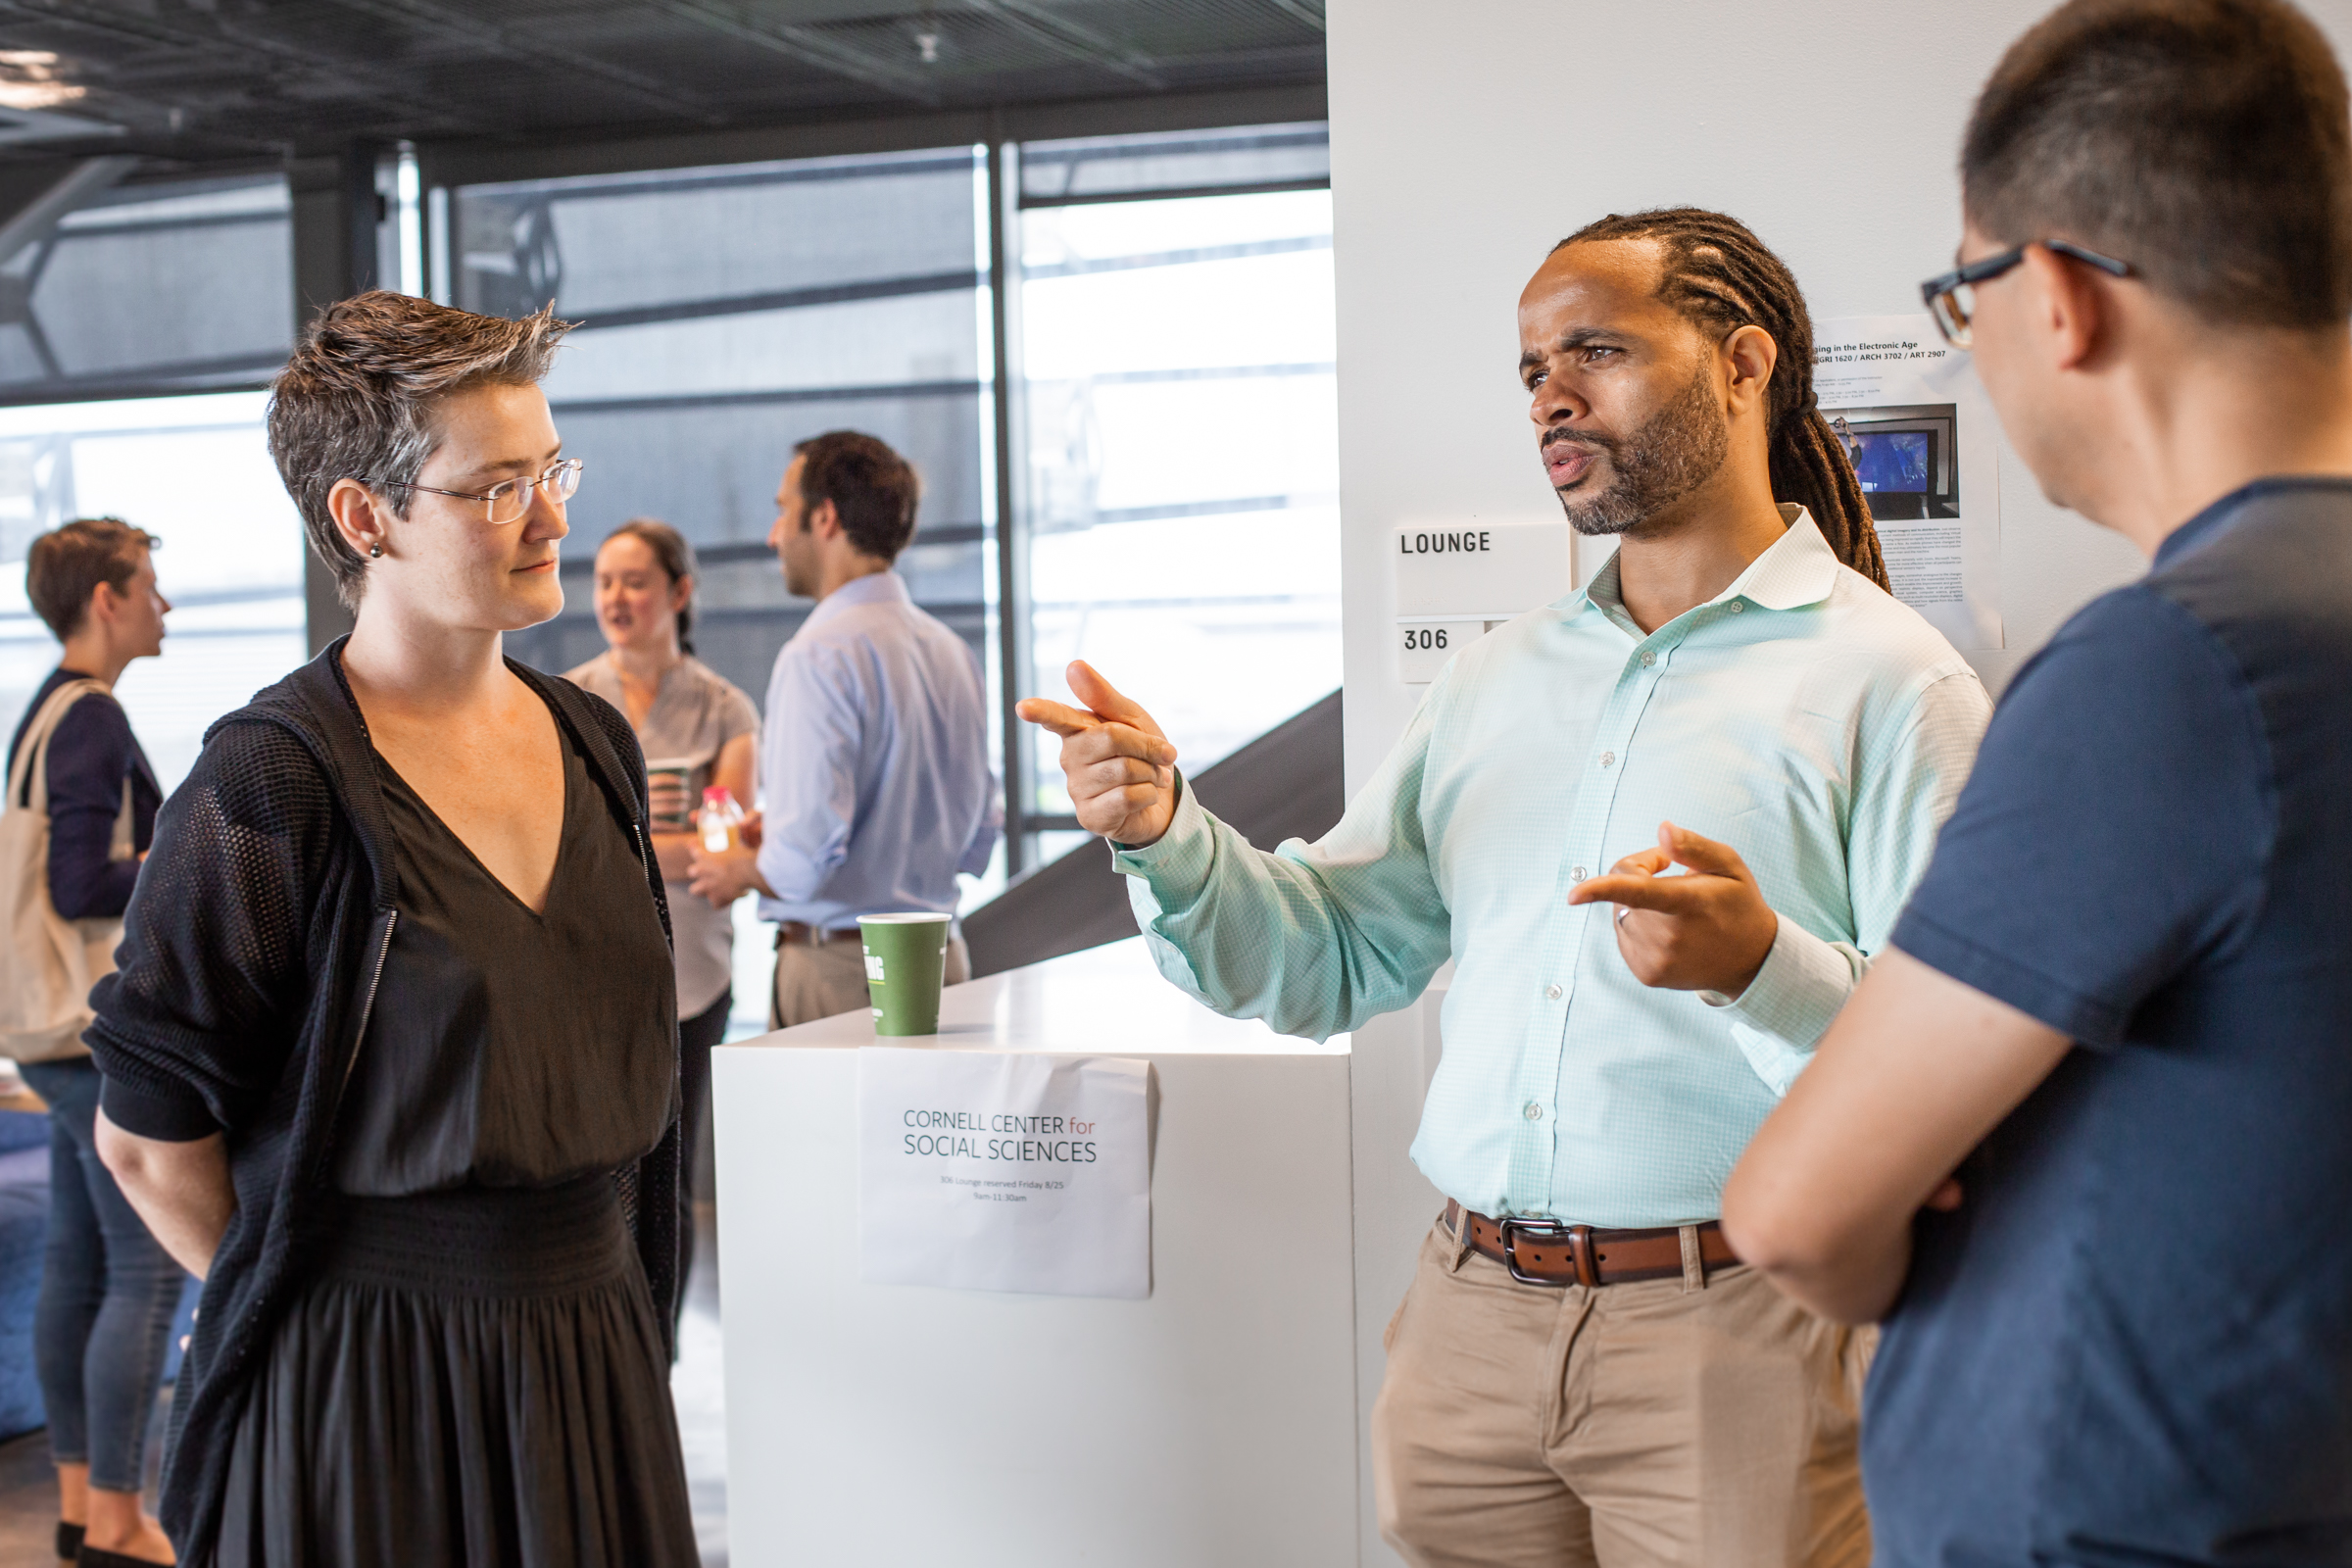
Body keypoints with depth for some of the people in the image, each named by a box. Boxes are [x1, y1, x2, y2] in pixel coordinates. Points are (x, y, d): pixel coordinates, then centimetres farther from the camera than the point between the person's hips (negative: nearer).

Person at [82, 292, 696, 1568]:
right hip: (364, 1392, -6)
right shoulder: (271, 785, -15)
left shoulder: (590, 744, 6)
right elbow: (146, 1136, -11)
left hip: (594, 1348, 6)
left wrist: (560, 1287, 12)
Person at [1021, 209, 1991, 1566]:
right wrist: (1166, 833, -4)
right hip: (1473, 1322, 5)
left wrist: (1758, 968, -29)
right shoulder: (1499, 678, 14)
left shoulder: (1889, 679, -6)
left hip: (1733, 1336, -5)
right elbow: (1329, 960, 12)